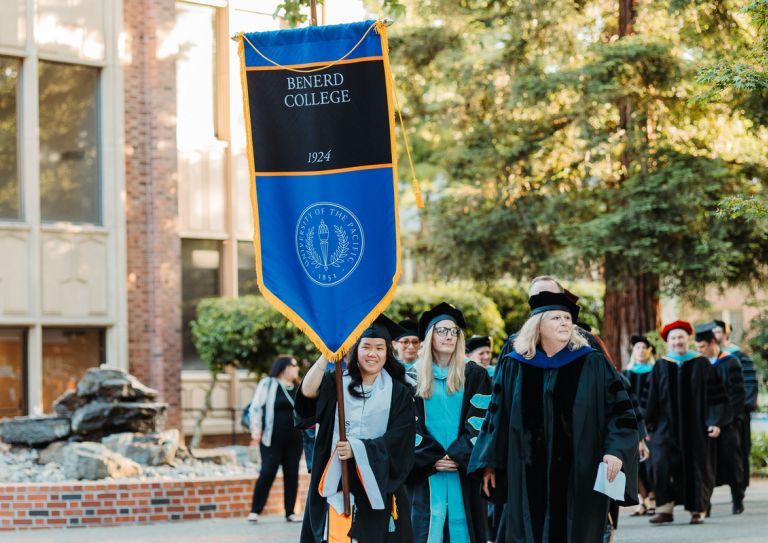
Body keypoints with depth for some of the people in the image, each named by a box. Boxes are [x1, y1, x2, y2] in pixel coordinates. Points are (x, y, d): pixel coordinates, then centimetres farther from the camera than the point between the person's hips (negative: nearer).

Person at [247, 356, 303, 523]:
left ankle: (290, 512, 10)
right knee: (267, 473, -8)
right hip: (272, 439, -5)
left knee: (292, 474, 4)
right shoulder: (267, 384, -2)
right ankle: (255, 511, -1)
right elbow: (256, 407, -5)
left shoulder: (299, 387, 14)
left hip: (294, 440, 5)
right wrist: (256, 429, -14)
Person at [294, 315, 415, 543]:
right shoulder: (337, 383, 6)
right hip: (338, 482, 0)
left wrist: (357, 449, -15)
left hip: (378, 484, 0)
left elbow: (397, 441, -3)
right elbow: (308, 391, -15)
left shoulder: (398, 393, 6)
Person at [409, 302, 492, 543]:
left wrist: (458, 455, -11)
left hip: (464, 466, 0)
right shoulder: (415, 377, 8)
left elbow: (479, 421, 0)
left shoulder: (474, 375, 7)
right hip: (426, 468, 0)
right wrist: (432, 458, -10)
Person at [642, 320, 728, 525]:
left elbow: (715, 395, 1)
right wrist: (648, 423, 4)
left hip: (696, 426, -1)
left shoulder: (701, 364, 3)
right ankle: (665, 508, -12)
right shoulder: (661, 367, 7)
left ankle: (698, 509, 15)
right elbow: (650, 398, 9)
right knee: (662, 464, -14)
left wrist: (716, 421, -7)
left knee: (696, 466, 3)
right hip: (667, 426, 1)